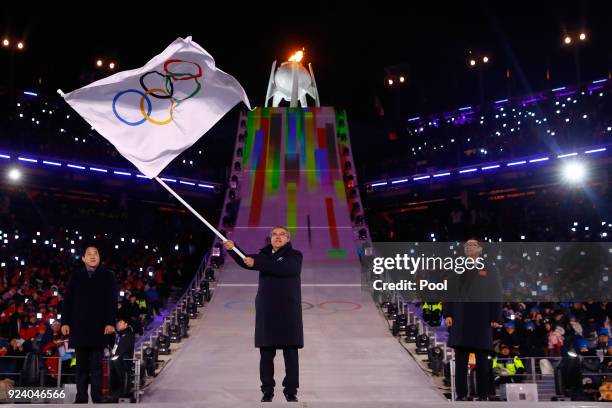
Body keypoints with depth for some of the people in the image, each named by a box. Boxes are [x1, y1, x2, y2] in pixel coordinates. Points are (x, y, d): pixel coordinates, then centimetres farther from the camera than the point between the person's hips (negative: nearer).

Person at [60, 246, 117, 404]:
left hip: (99, 328, -2)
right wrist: (65, 322, 0)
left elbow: (112, 301, 0)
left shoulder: (108, 276, 6)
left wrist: (110, 322, -9)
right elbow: (68, 301, 9)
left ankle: (97, 398, 1)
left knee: (96, 366, -1)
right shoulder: (76, 277, 12)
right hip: (79, 327, 2)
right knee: (81, 366, 6)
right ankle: (81, 398, 10)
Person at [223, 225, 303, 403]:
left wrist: (257, 263, -23)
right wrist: (232, 249, -15)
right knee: (266, 353, 4)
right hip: (266, 310, 3)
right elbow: (246, 262, 3)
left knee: (291, 353, 0)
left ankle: (291, 391, 9)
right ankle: (267, 391, 14)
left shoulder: (295, 255, 0)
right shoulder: (265, 254, 14)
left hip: (288, 311, -3)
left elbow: (284, 268, -19)